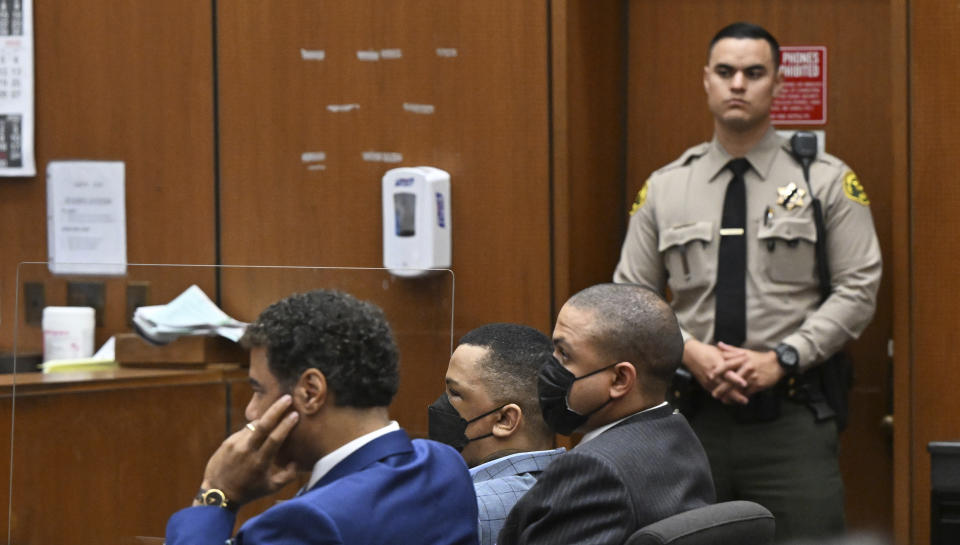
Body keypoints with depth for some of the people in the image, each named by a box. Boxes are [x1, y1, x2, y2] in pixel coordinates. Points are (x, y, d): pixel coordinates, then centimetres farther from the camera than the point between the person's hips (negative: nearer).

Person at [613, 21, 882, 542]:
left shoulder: (827, 182, 2)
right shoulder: (664, 188, 8)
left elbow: (857, 290, -2)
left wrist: (782, 359, -12)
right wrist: (689, 352, -9)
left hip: (793, 420, -2)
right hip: (692, 415, 2)